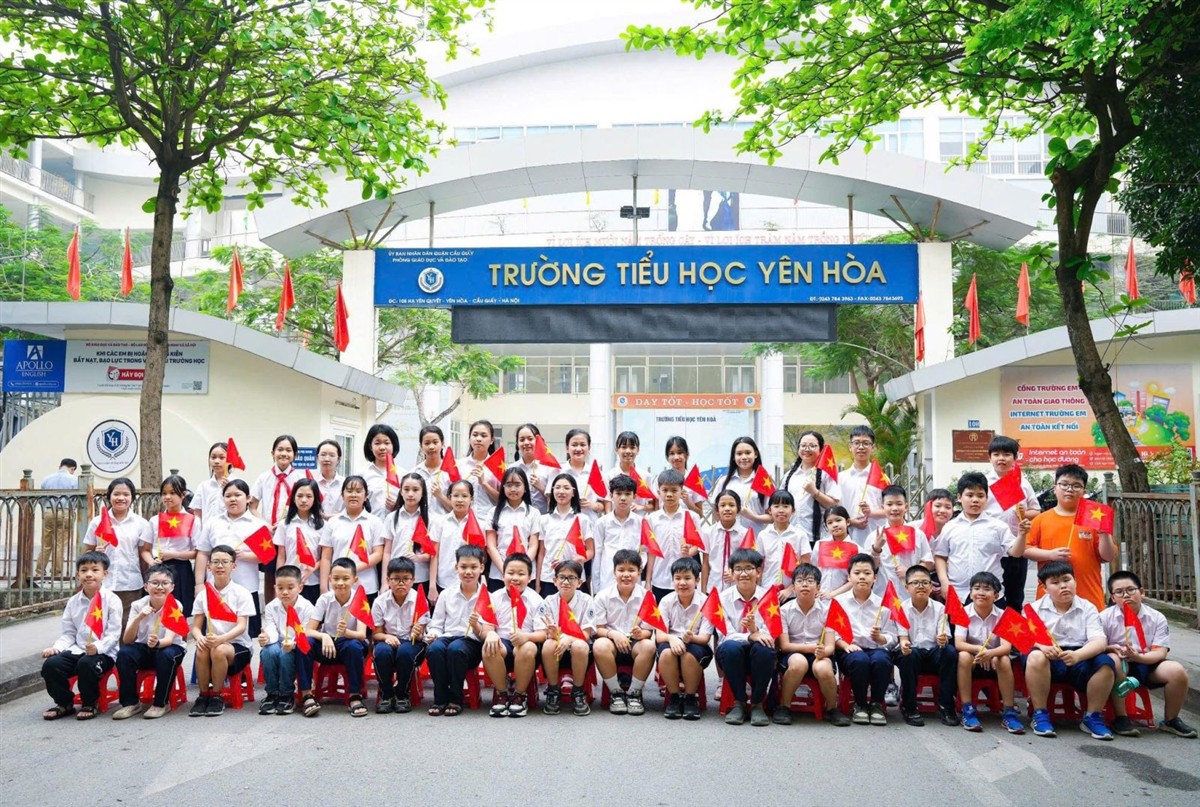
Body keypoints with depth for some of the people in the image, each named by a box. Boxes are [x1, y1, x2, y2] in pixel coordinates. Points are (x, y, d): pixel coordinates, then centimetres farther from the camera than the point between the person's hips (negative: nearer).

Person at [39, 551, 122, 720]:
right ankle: (64, 703, 6)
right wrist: (56, 647, -8)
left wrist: (98, 647, -28)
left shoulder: (111, 600, -6)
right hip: (77, 650, 5)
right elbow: (68, 633, 11)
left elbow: (113, 633, -11)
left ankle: (89, 705, -8)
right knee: (50, 664, -17)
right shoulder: (73, 602, 9)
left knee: (86, 663, -34)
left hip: (103, 652, -5)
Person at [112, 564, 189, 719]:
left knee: (166, 655, -34)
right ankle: (130, 702, -11)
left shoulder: (175, 606, -18)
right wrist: (138, 618, -39)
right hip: (144, 648, 2)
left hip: (171, 647, -2)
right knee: (123, 653, -26)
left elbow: (169, 639, -28)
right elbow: (127, 640, -22)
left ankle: (160, 703, -16)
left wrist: (157, 642, -52)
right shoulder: (138, 605, -13)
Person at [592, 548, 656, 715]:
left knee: (648, 646, -34)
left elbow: (649, 631, -2)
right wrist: (613, 634, -24)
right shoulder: (602, 596, -2)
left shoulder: (646, 596, -2)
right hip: (612, 641, 0)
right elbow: (598, 629, -3)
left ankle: (634, 693, -13)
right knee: (600, 645, -35)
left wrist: (641, 633, -26)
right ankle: (616, 693, -13)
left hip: (635, 644, 0)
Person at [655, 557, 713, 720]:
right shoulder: (666, 601, -4)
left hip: (697, 646, -1)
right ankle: (674, 696, -12)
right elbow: (659, 635, -9)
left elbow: (705, 638, -13)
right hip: (672, 644, 1)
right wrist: (671, 638, -33)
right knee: (666, 651, -33)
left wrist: (691, 638, -36)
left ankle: (691, 697, -12)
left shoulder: (705, 602, -9)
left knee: (690, 653, -35)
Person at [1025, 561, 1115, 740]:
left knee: (1105, 663, -28)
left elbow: (1099, 641, -8)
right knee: (1036, 657, -35)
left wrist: (1077, 655, -29)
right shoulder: (1036, 608, 5)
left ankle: (1093, 716, -8)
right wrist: (1043, 646, -31)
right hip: (1049, 661, -1)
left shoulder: (1087, 608, 7)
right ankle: (1040, 714, -19)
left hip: (1080, 661, 2)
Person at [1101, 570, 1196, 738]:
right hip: (1120, 667, -2)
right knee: (1113, 659, -36)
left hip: (1147, 663, 2)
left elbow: (1160, 652, -9)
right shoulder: (1105, 617, -5)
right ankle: (1120, 718, -24)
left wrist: (1138, 657, -30)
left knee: (1177, 671, -25)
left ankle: (1170, 720, 2)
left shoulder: (1157, 618, -2)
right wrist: (1112, 648, -31)